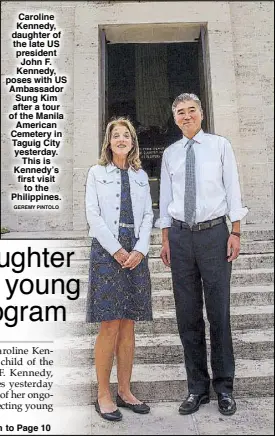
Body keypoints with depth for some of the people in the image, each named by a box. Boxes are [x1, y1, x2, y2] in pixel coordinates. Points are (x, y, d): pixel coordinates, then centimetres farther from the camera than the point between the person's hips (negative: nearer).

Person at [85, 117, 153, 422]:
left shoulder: (141, 176, 16)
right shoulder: (96, 173, 6)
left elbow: (148, 215, 9)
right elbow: (93, 215, -3)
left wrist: (140, 250, -6)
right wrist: (117, 250, -11)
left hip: (135, 254, 4)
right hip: (106, 252, -3)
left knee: (128, 325, 8)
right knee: (110, 326, -3)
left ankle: (124, 391, 20)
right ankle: (103, 394, 12)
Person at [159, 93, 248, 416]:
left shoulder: (220, 145, 6)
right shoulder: (170, 153, 13)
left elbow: (232, 189, 2)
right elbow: (165, 198, 11)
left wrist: (235, 233, -4)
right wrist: (166, 239, 6)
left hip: (214, 232, -2)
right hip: (181, 235, 3)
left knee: (219, 311, 4)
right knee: (187, 313, 7)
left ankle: (224, 387, 21)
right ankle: (197, 387, 22)